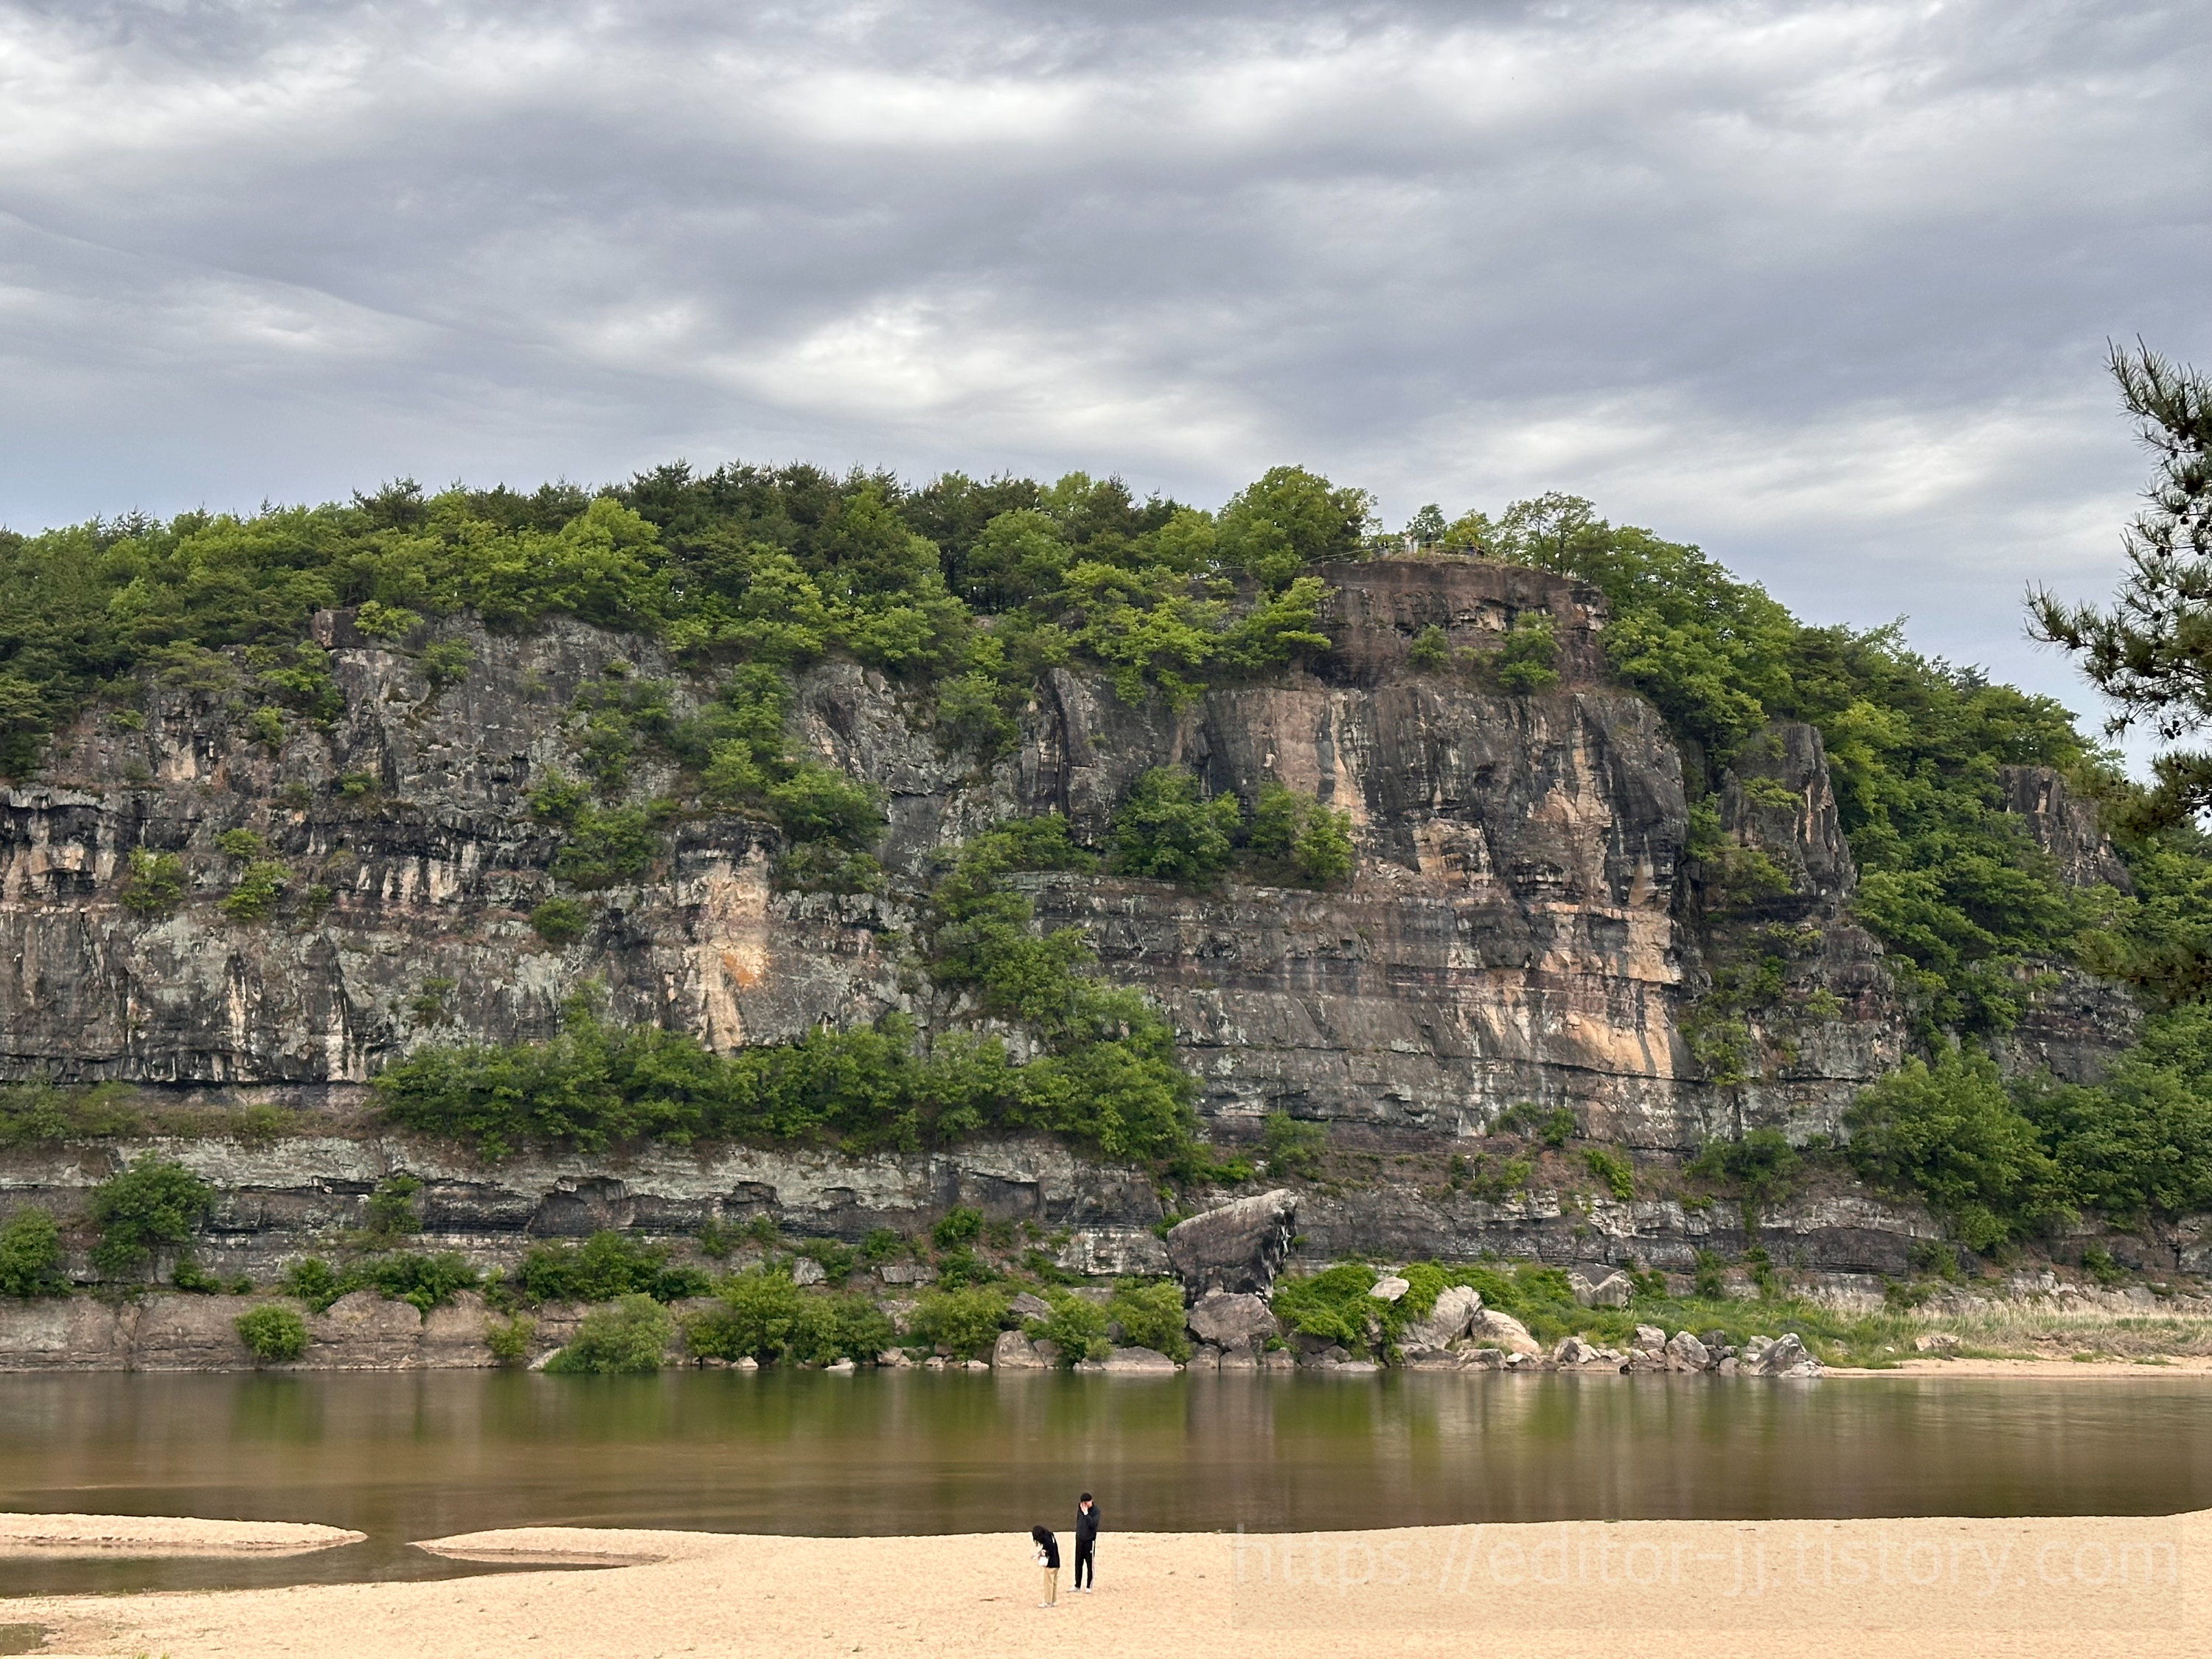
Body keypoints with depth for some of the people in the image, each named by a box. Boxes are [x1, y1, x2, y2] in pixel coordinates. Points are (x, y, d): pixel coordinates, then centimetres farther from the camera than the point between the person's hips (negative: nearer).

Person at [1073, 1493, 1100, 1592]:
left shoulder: (1095, 1510, -12)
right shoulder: (1080, 1508, 3)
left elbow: (1093, 1524, -24)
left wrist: (1086, 1513, -26)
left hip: (1090, 1540, -5)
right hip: (1079, 1540, 5)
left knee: (1090, 1564, 2)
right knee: (1078, 1564, 11)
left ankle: (1089, 1587, 10)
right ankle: (1077, 1586, 21)